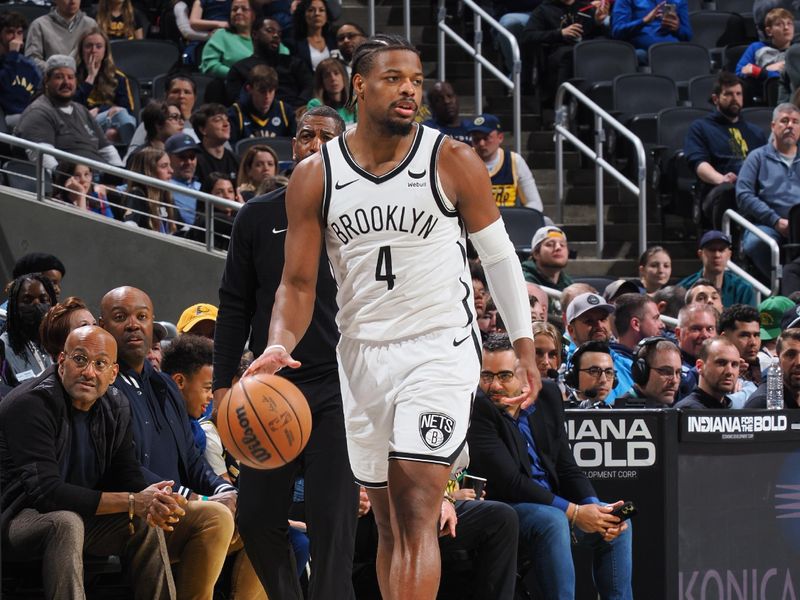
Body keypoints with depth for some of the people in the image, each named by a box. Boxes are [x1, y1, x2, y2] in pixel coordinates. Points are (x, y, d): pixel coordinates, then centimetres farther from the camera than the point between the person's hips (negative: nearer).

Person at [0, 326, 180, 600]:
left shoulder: (116, 409, 3)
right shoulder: (30, 405, -22)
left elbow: (127, 477, 4)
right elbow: (46, 492, -30)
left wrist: (151, 503, -24)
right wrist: (132, 502, -29)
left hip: (79, 515, 8)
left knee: (146, 524, -9)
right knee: (66, 523, -36)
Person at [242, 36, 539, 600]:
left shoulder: (453, 162, -5)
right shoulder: (315, 177, 1)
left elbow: (499, 257, 4)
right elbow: (298, 283, 2)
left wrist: (526, 349, 4)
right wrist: (280, 346, -17)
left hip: (441, 348, -4)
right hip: (363, 355, 4)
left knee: (416, 511, -17)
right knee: (388, 523, 11)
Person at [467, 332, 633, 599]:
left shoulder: (548, 396, 4)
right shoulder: (478, 410, -18)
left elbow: (566, 467, 7)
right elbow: (510, 482, -21)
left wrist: (595, 507, -11)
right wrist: (574, 513, -23)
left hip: (549, 502, 8)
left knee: (619, 522, -2)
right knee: (552, 522, -33)